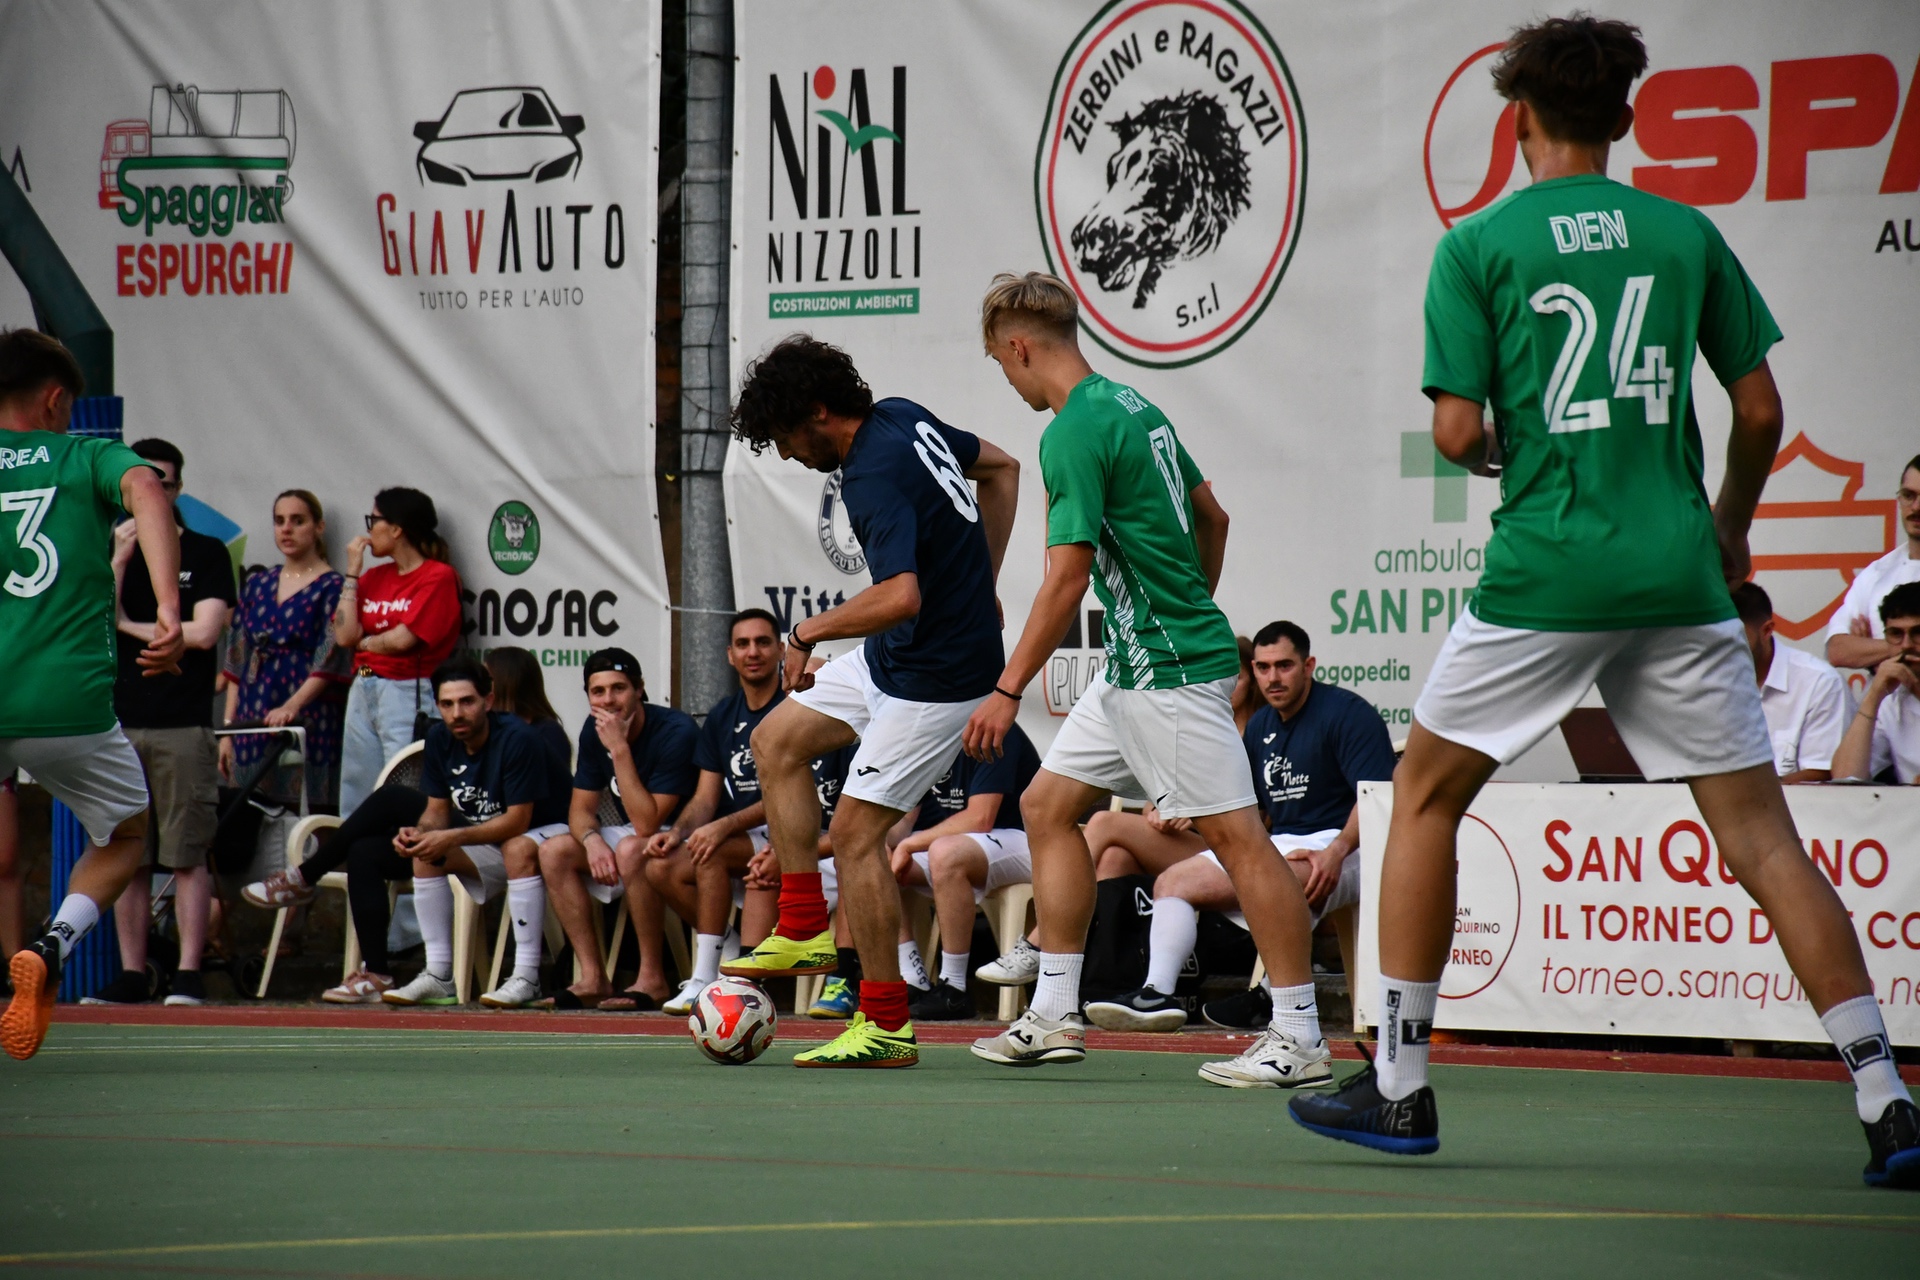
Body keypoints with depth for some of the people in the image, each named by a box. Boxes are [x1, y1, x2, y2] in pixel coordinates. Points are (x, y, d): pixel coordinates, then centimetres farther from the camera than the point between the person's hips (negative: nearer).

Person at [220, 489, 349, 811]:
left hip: (309, 724, -5)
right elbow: (236, 662, 17)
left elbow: (329, 662, -9)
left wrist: (292, 706, -23)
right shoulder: (257, 586, 17)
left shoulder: (332, 588, 1)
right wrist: (228, 728, 11)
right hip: (254, 724, 5)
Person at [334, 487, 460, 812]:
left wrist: (363, 642, 4)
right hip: (363, 692, 7)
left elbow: (403, 639, -14)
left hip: (408, 695, -7)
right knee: (355, 804, 6)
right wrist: (352, 573, 6)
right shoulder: (374, 578, 14)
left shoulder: (439, 576, -6)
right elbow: (344, 635, 3)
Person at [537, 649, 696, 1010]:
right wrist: (592, 840, -22)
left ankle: (652, 979, -27)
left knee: (631, 849, -36)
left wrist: (620, 750, -32)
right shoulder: (595, 730, -2)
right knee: (553, 851, -11)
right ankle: (593, 978, -14)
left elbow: (646, 824, -29)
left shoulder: (675, 732, -24)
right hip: (634, 833, 8)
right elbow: (581, 809, 1)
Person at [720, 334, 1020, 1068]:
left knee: (854, 833, -6)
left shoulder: (876, 478, -27)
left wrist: (810, 632, -25)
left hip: (936, 678, -10)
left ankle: (887, 1027, 1)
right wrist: (979, 583, 16)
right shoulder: (901, 418, 2)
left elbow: (900, 598, -40)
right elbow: (1000, 469, 17)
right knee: (777, 741, 16)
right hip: (894, 658, 10)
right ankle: (805, 931, 19)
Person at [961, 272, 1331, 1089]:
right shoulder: (1133, 406, 12)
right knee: (1047, 804, 12)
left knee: (1234, 833, -8)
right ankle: (1055, 1015, 14)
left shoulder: (1073, 433, -16)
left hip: (1170, 670, -11)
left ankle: (1299, 1037, -7)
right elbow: (1212, 516, 20)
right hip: (1134, 666, 11)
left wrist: (1008, 691, -17)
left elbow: (1066, 577, -20)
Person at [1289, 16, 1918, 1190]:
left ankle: (1399, 1088, 15)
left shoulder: (1477, 248, -1)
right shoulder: (1688, 235, 7)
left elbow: (1459, 433, -6)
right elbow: (1761, 410, 8)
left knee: (1427, 795, 16)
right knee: (1760, 832, 3)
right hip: (1679, 573, 2)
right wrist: (1732, 524, 26)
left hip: (1545, 570, -2)